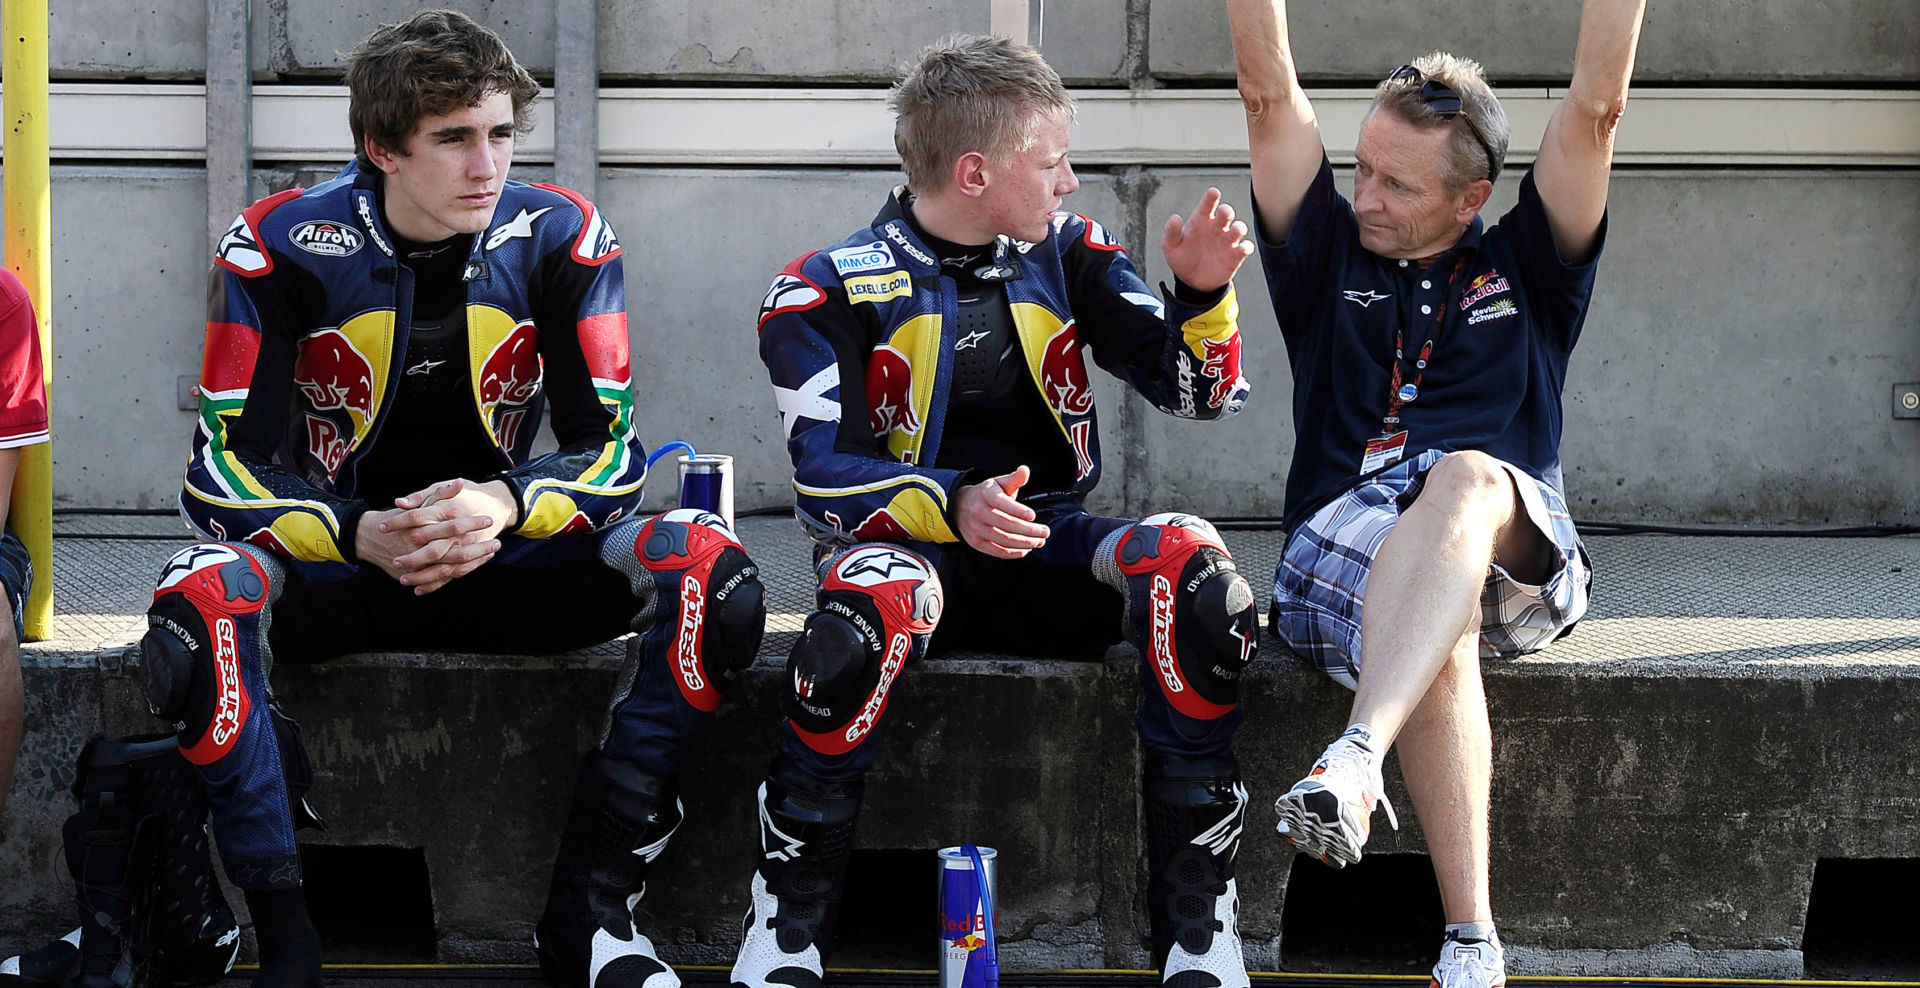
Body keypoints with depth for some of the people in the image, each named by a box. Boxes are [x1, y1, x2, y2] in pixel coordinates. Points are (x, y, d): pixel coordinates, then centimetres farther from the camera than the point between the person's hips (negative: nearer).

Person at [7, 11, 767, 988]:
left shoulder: (559, 239, -4)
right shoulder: (280, 248, -9)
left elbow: (610, 448, -5)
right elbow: (224, 471, -12)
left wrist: (505, 506, -27)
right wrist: (362, 535, -31)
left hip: (499, 559, 2)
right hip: (333, 565, -2)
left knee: (705, 564, -26)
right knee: (202, 595, -37)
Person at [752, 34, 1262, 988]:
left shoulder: (1065, 255, 10)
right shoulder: (827, 292, -2)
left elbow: (1201, 391, 11)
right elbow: (825, 481, -12)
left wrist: (1202, 290, -10)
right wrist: (953, 506, -30)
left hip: (1048, 551, 3)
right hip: (907, 545, -3)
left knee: (1192, 569, -30)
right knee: (865, 611, -41)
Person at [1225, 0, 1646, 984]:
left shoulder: (1521, 269, 21)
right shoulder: (1329, 258, 23)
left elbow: (1596, 102, 10)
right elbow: (1268, 88, 13)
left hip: (1517, 552, 0)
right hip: (1342, 543, 0)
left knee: (1467, 478, -38)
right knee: (1429, 618, -37)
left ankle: (1357, 756, -60)